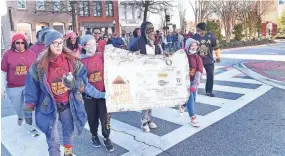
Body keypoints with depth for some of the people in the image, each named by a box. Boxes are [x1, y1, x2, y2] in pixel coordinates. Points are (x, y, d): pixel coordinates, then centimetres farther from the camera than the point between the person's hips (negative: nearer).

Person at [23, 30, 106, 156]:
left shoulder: (72, 61, -7)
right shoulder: (39, 65, -11)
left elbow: (83, 80, -5)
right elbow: (32, 89, -4)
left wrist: (74, 83, -27)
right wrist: (28, 110, -1)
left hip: (68, 104, 3)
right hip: (49, 106, -2)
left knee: (69, 132, 23)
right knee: (53, 140, 2)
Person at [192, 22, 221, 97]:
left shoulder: (211, 36, -9)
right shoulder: (195, 37, -9)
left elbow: (216, 47, 3)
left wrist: (218, 56, 10)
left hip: (209, 60, 0)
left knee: (210, 75, 1)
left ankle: (209, 91, 16)